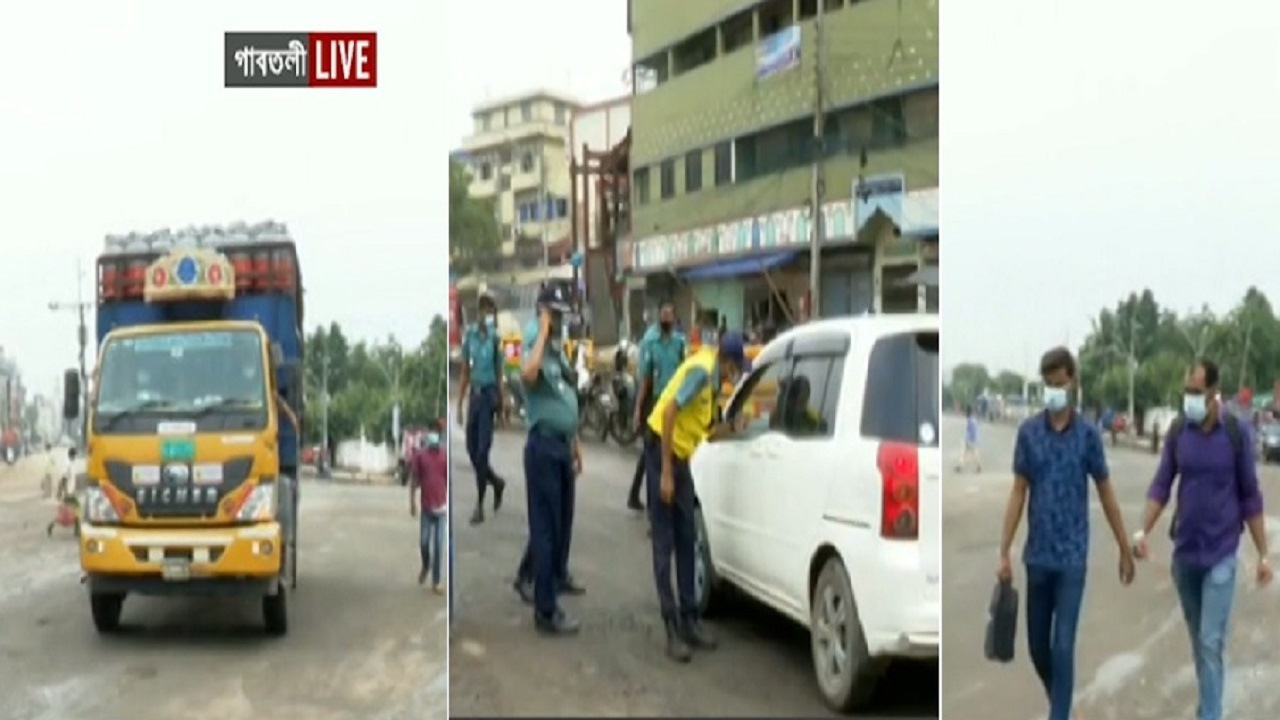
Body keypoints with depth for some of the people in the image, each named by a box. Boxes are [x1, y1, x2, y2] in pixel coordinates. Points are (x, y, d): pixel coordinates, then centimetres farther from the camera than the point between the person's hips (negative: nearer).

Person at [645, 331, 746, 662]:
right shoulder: (701, 369, -21)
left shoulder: (715, 376, 6)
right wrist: (665, 472, -25)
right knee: (664, 545, -6)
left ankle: (689, 620, 18)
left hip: (681, 455, 9)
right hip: (662, 451, -9)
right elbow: (669, 413, -26)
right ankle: (673, 629, -3)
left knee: (686, 542, 11)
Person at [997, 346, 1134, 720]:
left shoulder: (1088, 434, -4)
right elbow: (1018, 492, 1)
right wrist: (1004, 552, -2)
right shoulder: (1028, 431, 0)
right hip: (1037, 555, 3)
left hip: (1072, 556, -2)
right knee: (1037, 646, 12)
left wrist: (1125, 550, 6)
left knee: (1063, 648, -5)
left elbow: (1106, 494, 3)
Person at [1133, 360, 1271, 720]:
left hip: (1220, 554, -3)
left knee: (1211, 642, -6)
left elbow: (1250, 496, -3)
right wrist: (1143, 531, -11)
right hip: (1184, 551, 3)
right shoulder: (1177, 431, -2)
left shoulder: (1235, 433, -9)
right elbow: (1161, 486, 2)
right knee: (1197, 639, 14)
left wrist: (1263, 554, -2)